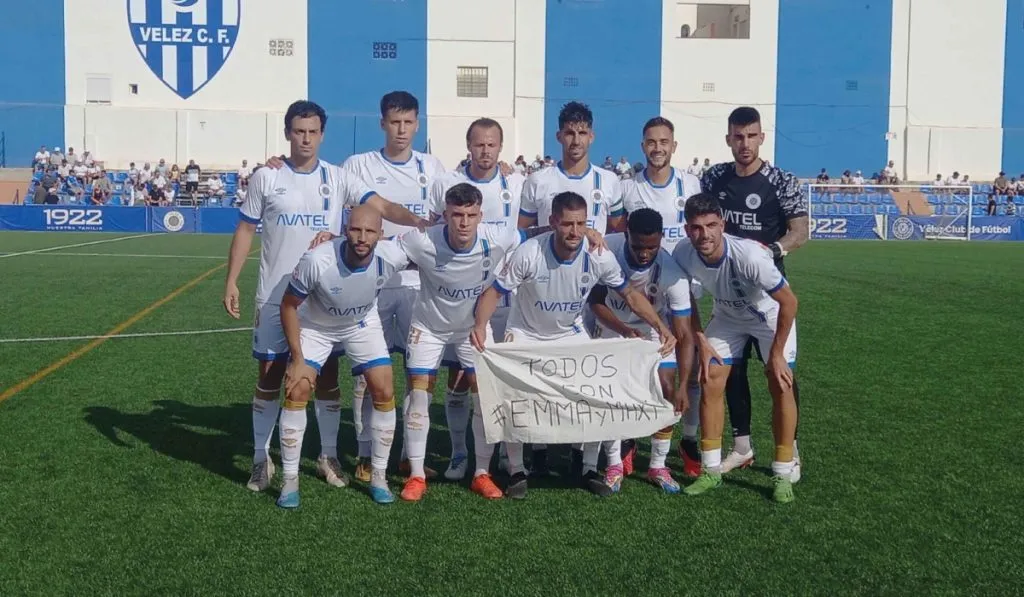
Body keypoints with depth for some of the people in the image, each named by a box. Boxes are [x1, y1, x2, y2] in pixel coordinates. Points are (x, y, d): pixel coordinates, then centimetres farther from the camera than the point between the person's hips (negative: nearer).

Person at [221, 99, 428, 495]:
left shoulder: (338, 178, 0)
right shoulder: (266, 178, 0)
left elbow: (381, 206, -10)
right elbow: (245, 231, 4)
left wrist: (417, 222, -28)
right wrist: (231, 281, -2)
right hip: (276, 296, 0)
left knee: (327, 375, 7)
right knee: (270, 375, 5)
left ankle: (328, 455, 21)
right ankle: (261, 459, 17)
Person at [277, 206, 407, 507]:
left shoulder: (391, 256, -32)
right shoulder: (317, 260, -37)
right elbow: (288, 305, -21)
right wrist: (298, 359, -18)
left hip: (363, 325, 2)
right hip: (316, 326, -2)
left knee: (384, 392, -6)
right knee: (297, 391, -13)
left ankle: (378, 476, 11)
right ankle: (290, 480, 2)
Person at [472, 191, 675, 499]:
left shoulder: (599, 257, -22)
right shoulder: (529, 254, -30)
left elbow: (630, 294, -9)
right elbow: (495, 292, -21)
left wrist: (662, 327, -21)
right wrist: (480, 325, -40)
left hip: (572, 333, 2)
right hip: (525, 334, -2)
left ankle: (590, 468, 13)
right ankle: (516, 471, 7)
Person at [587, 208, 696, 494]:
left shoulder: (673, 273, -34)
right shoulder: (606, 248, -31)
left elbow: (684, 335, -32)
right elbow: (595, 300, -18)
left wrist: (683, 387, -39)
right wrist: (624, 330, -34)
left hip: (654, 330, -1)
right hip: (612, 326, 1)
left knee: (666, 391, -11)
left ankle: (658, 466, 8)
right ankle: (614, 464, 9)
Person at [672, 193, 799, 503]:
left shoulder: (749, 255, -39)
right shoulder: (683, 255, -26)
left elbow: (789, 301, -27)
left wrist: (776, 353, -20)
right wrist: (702, 344, -6)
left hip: (771, 315, -3)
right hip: (727, 316, 4)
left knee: (781, 386, -11)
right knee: (711, 383, -4)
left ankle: (783, 474, 3)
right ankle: (711, 470, 8)